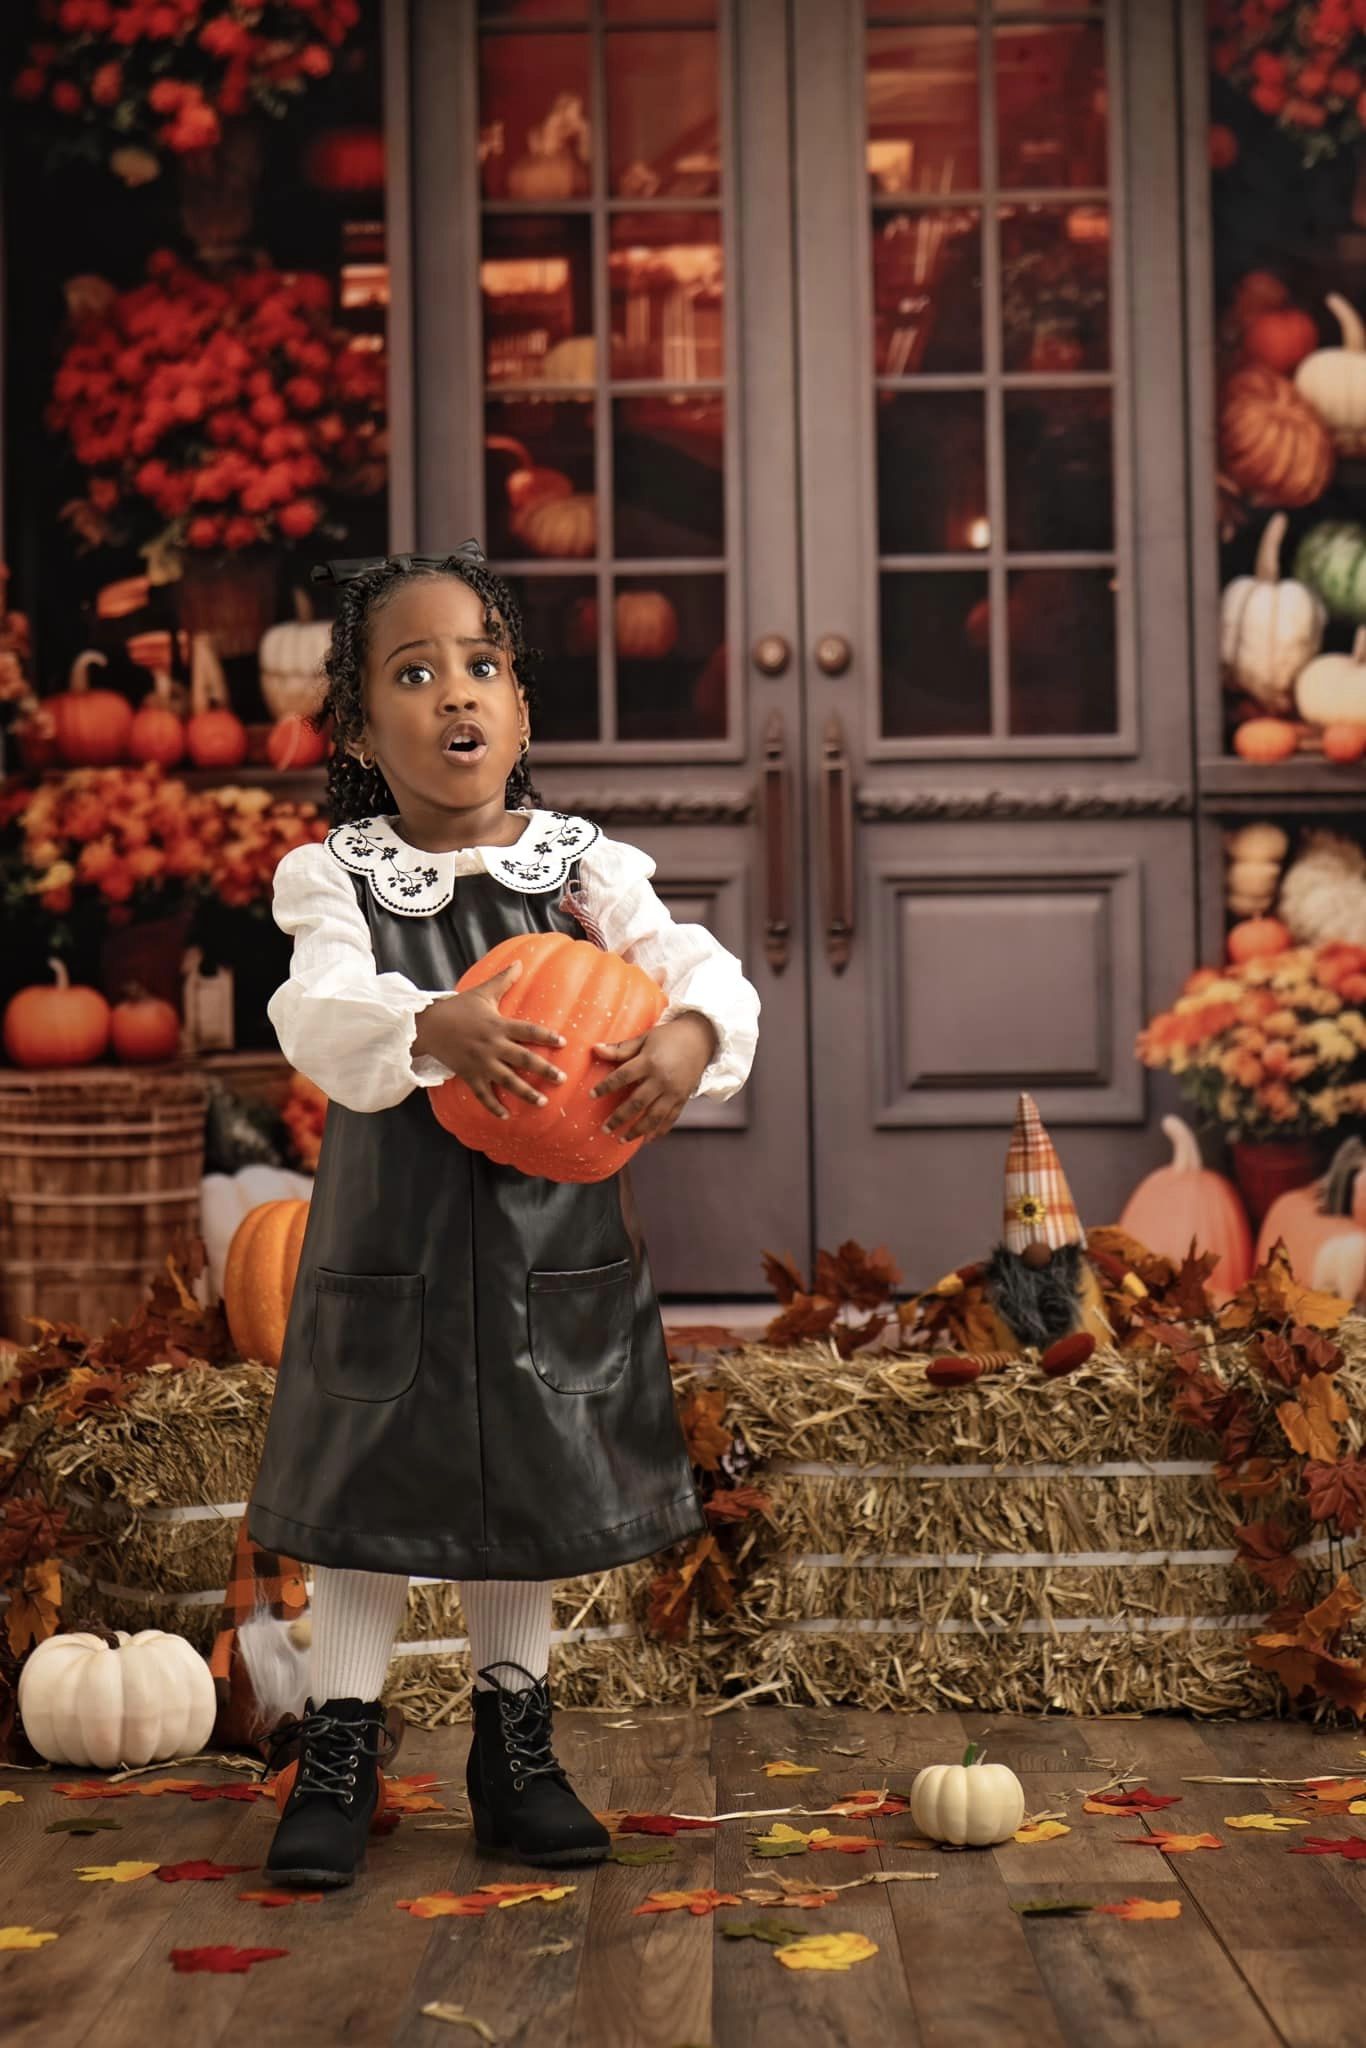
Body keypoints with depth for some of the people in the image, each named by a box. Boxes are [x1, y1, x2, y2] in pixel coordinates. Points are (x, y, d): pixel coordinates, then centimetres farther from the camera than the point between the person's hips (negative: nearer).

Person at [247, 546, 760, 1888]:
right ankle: (338, 1750, 22)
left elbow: (706, 972, -12)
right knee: (370, 1487, 7)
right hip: (389, 1234, -2)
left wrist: (691, 1034, -36)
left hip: (552, 1231, 2)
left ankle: (514, 1746, 30)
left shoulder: (590, 869, -1)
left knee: (532, 1487, 14)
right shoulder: (333, 878, -5)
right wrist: (434, 1028, -43)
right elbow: (320, 1010, -22)